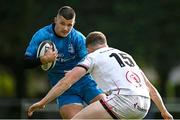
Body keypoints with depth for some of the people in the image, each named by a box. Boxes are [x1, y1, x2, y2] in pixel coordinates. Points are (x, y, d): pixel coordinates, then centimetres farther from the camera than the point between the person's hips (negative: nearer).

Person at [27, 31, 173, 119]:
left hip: (124, 98, -7)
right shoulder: (126, 55, 30)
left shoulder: (93, 57, 12)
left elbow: (67, 81, 1)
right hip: (143, 105, 7)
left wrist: (42, 102, 3)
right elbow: (150, 87, 32)